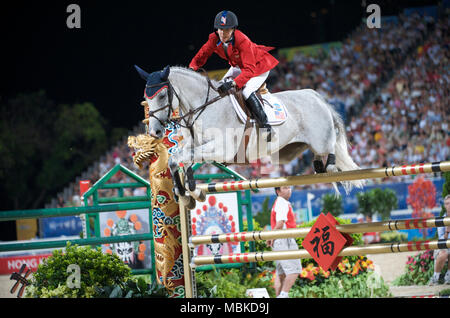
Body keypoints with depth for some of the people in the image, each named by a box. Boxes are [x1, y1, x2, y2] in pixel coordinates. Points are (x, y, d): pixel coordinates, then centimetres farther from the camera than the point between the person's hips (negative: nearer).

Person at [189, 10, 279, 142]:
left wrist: (233, 84, -54)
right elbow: (202, 55, -5)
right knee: (222, 86, -1)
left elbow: (249, 70, -42)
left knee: (247, 91, -26)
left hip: (259, 65, -8)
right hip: (238, 65, 8)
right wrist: (191, 69, -24)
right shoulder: (214, 39, -20)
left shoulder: (242, 41, -38)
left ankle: (266, 127, -21)